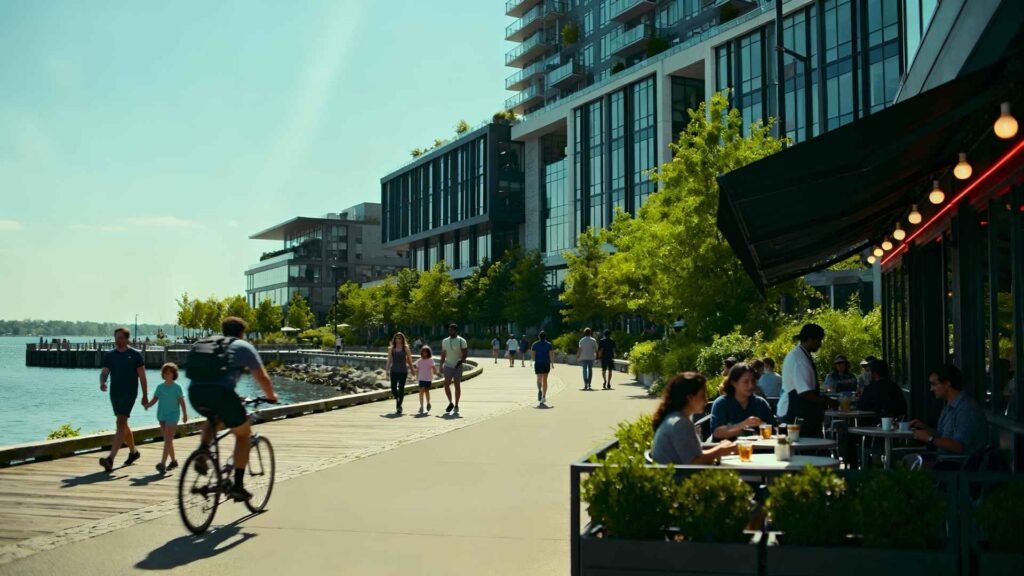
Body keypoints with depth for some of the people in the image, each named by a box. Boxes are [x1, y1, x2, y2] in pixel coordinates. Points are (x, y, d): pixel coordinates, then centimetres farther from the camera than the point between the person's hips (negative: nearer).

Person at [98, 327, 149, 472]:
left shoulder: (135, 355, -3)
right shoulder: (109, 355, 8)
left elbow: (142, 376, -1)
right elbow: (104, 372, 3)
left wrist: (145, 395, -2)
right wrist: (102, 383, -20)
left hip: (129, 394, -6)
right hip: (114, 393, 6)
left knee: (120, 424, -15)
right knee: (123, 425, 17)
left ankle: (110, 458, -24)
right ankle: (133, 452, 35)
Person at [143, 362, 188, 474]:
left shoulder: (177, 387, -2)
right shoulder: (160, 387, 8)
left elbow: (182, 402, -1)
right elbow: (154, 400, 5)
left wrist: (185, 415, -3)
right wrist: (148, 405, -15)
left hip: (173, 415, -5)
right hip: (162, 416, 5)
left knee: (168, 440, -13)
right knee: (168, 440, 14)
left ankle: (162, 463, -21)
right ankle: (173, 460, 27)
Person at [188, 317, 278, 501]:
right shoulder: (244, 347, 18)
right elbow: (262, 377, 13)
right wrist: (271, 396, 33)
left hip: (194, 392, 5)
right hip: (220, 392, -5)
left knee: (213, 418, 37)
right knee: (243, 434, 15)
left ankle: (202, 451, 10)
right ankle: (237, 485, 9)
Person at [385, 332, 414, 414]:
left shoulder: (405, 348, 3)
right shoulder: (391, 349, 7)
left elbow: (409, 359, 6)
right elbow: (389, 360, 7)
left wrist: (412, 369, 4)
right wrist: (387, 370, -1)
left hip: (403, 371, -2)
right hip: (394, 371, 2)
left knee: (401, 388, -4)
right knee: (393, 388, -2)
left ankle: (399, 406, 3)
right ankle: (397, 399, 28)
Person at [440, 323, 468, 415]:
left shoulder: (461, 341, -3)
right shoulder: (445, 341, 9)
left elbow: (465, 352, -4)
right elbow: (443, 354, 13)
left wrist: (462, 360, -20)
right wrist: (441, 365, 9)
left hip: (457, 366, -3)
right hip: (447, 366, 3)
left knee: (457, 385, 1)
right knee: (446, 385, -4)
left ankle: (456, 406, 8)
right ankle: (450, 403, 14)